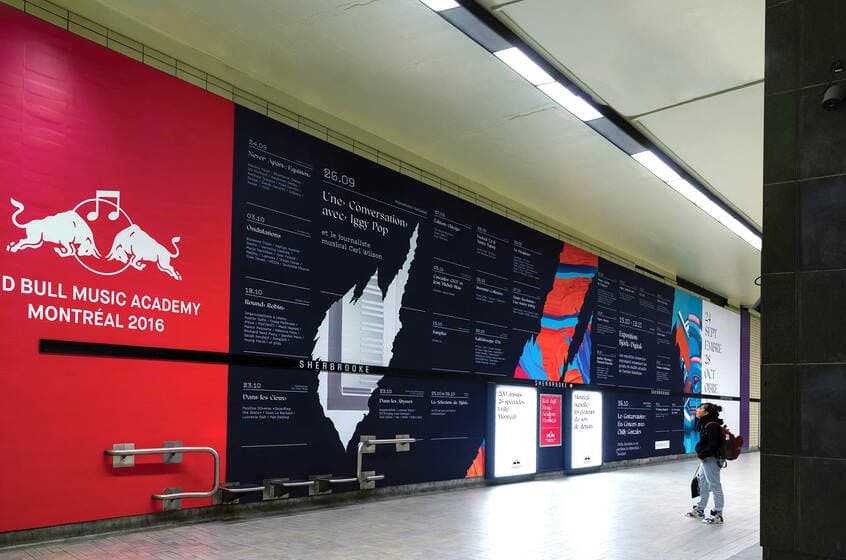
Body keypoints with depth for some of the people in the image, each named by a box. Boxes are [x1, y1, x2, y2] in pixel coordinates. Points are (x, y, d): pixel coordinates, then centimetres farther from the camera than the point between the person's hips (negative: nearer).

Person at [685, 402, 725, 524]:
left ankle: (718, 515, 7)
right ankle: (700, 510, 34)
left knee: (714, 486, -1)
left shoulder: (712, 426, -22)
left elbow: (713, 444, -25)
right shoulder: (705, 424, 8)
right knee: (702, 484, 20)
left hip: (711, 459, -11)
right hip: (706, 459, 11)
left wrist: (702, 455, -18)